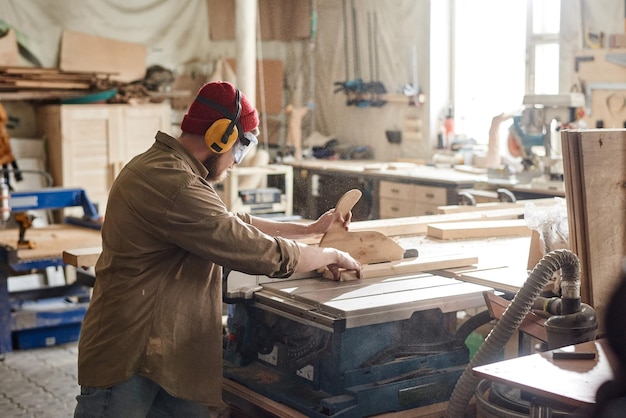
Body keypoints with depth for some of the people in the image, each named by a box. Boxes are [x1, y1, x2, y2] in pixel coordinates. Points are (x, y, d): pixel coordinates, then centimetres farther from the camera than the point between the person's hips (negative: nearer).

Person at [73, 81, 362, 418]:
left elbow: (232, 224, 22)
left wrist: (309, 229, 23)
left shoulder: (160, 165, 11)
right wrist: (333, 256, -4)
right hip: (127, 361, -10)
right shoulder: (173, 185, -24)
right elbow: (262, 253, -20)